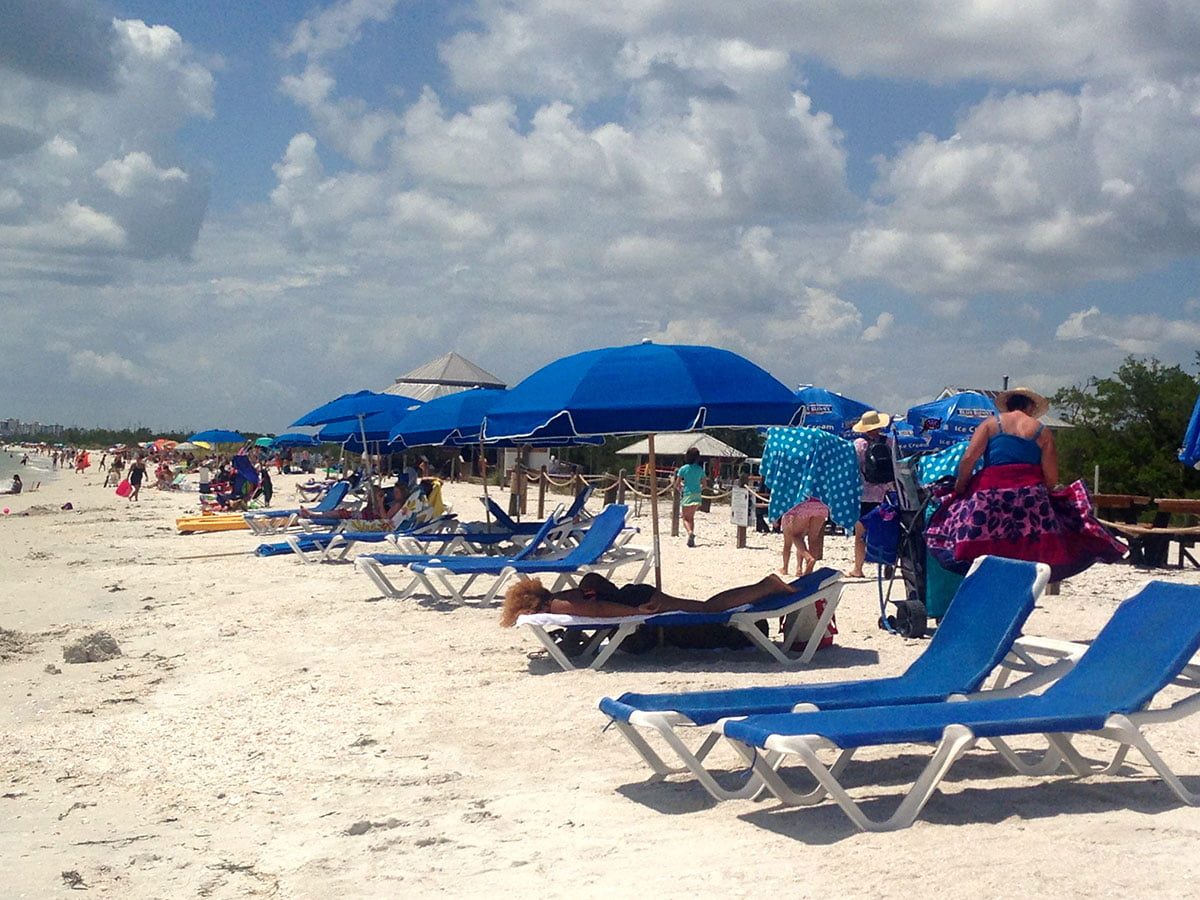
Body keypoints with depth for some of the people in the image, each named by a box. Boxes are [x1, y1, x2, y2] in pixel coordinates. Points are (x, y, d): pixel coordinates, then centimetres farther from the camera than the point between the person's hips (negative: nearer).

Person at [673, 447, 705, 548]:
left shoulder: (683, 469, -7)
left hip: (687, 495, -3)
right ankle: (691, 540, 14)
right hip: (697, 496, 3)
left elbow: (677, 484, -5)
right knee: (691, 517, 17)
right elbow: (704, 485, 7)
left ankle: (690, 532, -24)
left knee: (685, 518, 5)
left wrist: (680, 490, 15)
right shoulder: (700, 469, 2)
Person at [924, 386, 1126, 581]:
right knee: (1028, 559, 3)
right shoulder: (1042, 431, 12)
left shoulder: (990, 424, 11)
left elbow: (968, 458, -1)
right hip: (1031, 495, 0)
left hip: (990, 493, 0)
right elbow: (1051, 479, 7)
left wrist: (960, 487, 11)